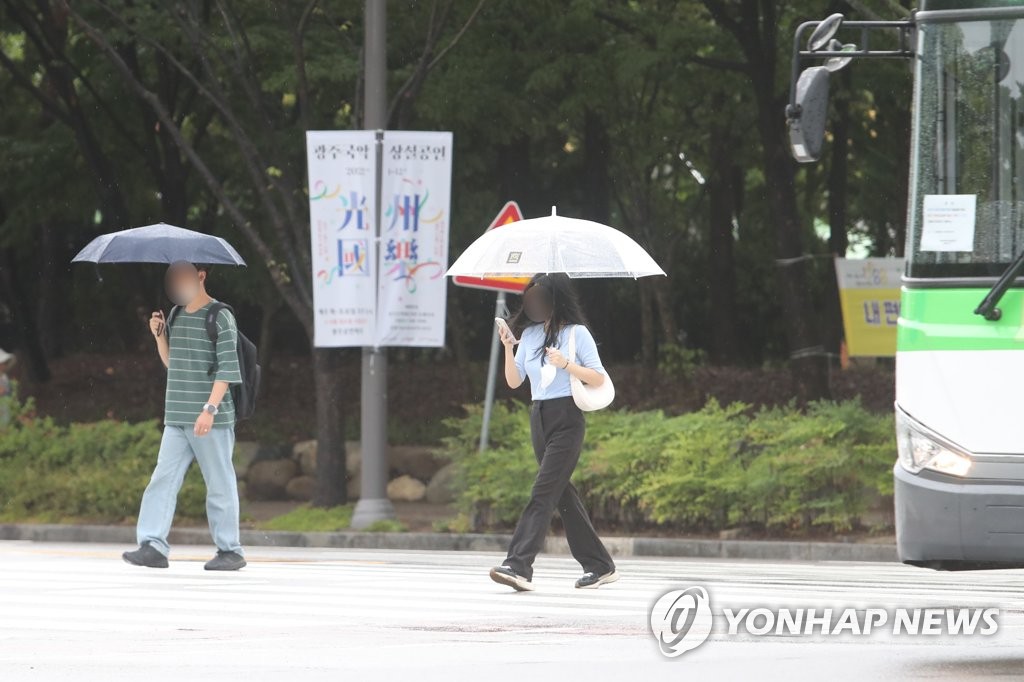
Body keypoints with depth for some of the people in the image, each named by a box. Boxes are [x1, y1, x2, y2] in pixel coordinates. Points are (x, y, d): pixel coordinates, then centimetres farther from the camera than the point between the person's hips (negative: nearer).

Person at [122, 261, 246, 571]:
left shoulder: (220, 317, -9)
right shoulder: (177, 315, 13)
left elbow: (227, 368, -14)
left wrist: (210, 409, -22)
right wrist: (159, 335, 4)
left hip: (212, 420, -7)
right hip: (177, 418, 7)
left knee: (219, 484, 0)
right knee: (163, 479, -3)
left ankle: (230, 550, 8)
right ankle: (153, 545, -6)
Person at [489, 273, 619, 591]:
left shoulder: (577, 334, -2)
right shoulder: (530, 334, 12)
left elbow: (598, 378, -3)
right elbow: (514, 381, 9)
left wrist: (566, 364, -16)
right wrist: (508, 348, -6)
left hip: (567, 420, -7)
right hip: (539, 419, 7)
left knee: (543, 492, -15)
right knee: (562, 493, 9)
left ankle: (519, 566, -25)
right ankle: (600, 565, 19)